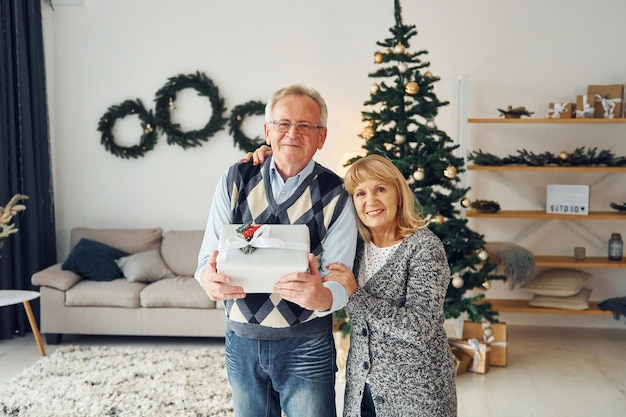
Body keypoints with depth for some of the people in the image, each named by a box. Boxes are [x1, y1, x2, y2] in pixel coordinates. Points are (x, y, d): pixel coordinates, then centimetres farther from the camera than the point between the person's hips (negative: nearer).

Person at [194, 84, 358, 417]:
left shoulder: (335, 197, -9)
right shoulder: (236, 179, -3)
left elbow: (339, 284, -12)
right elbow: (209, 254, -4)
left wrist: (323, 297, -37)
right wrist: (209, 277, -29)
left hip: (306, 347, -2)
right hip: (241, 340, 3)